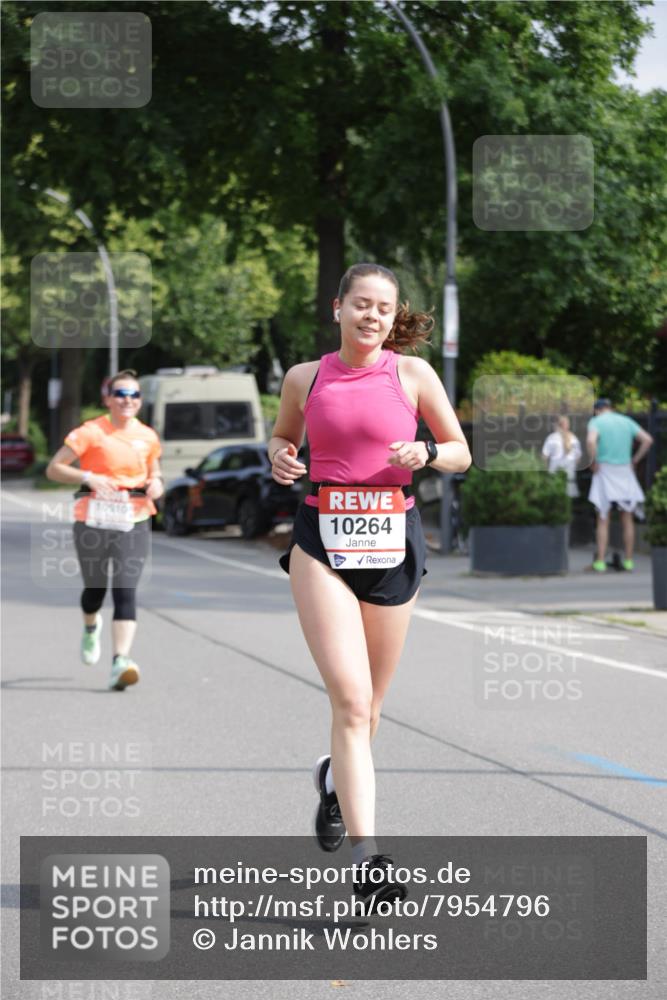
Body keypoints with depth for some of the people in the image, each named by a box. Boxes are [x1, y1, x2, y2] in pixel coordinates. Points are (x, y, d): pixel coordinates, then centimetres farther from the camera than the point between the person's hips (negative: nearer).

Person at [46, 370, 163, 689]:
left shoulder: (148, 437, 8)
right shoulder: (91, 432, -4)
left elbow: (154, 475, 23)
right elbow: (54, 469, -4)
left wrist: (156, 485, -1)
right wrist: (88, 477, -19)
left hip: (134, 522, 2)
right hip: (94, 521, -2)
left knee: (126, 591, -12)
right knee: (95, 589, 11)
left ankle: (120, 662, -21)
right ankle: (91, 628, 48)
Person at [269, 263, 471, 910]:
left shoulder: (412, 373, 2)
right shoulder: (304, 377, 5)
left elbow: (461, 454, 8)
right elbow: (283, 435, 23)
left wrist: (426, 454, -13)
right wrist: (279, 457, 1)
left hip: (393, 541, 1)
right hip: (322, 541, -1)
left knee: (367, 706, 11)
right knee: (350, 698, -15)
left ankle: (335, 777, 46)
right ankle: (366, 858, -18)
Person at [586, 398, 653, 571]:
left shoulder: (596, 422, -3)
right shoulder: (627, 421, 10)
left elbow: (591, 441, -23)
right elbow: (647, 440, 3)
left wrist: (593, 463, -11)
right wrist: (635, 460, 8)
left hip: (604, 472, -3)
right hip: (625, 472, 3)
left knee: (603, 520, 2)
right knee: (627, 519, 10)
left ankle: (600, 562, -2)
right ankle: (629, 561, 10)